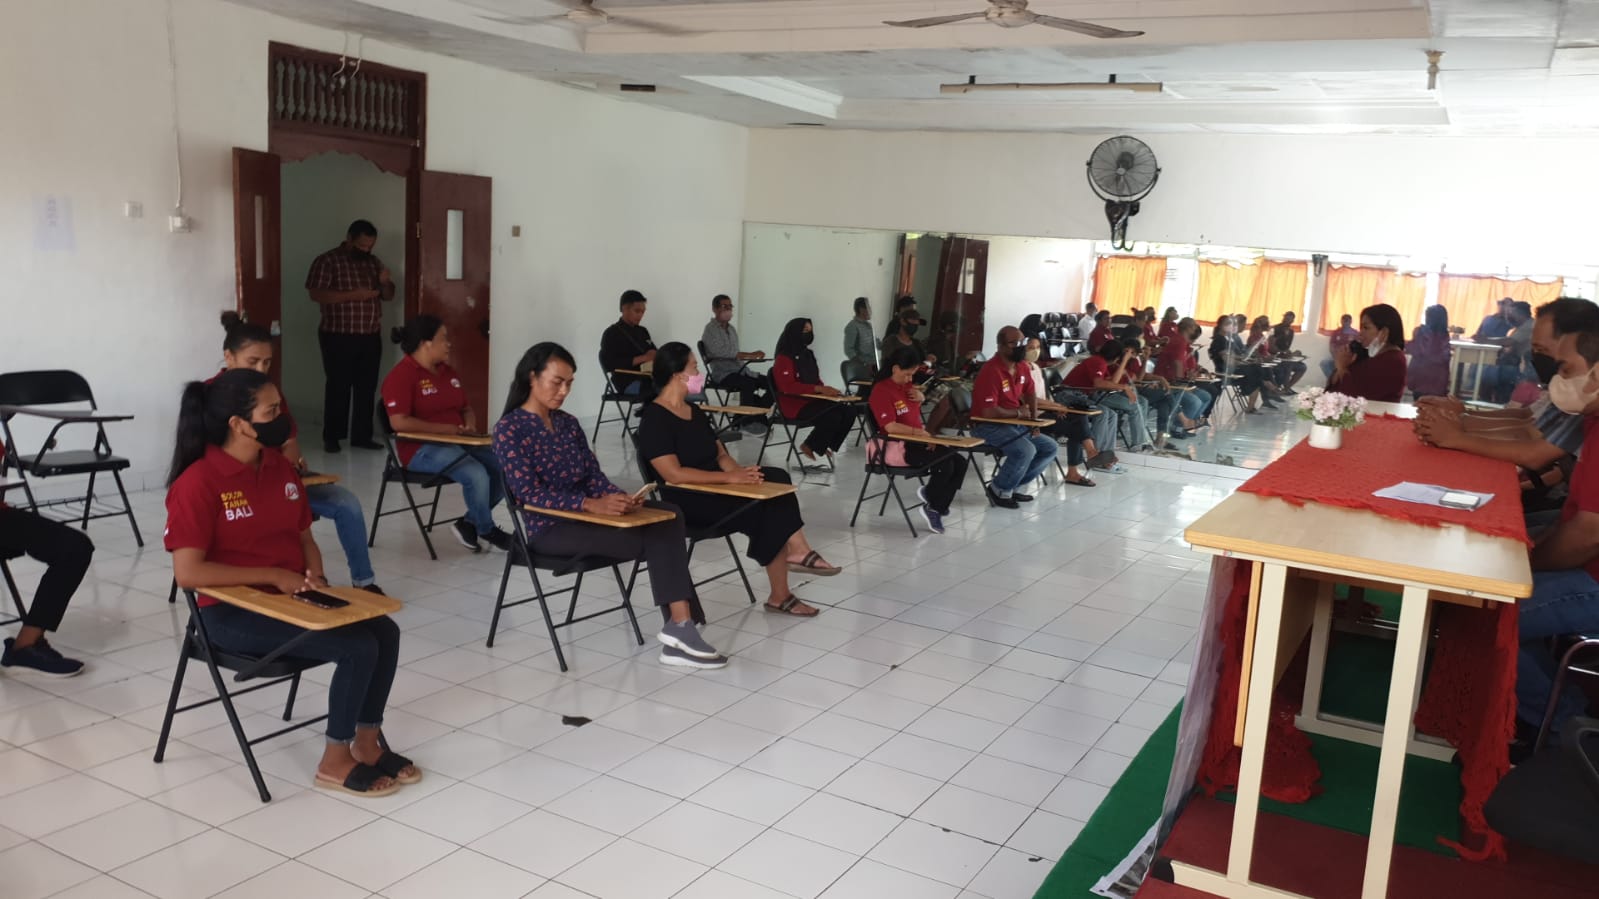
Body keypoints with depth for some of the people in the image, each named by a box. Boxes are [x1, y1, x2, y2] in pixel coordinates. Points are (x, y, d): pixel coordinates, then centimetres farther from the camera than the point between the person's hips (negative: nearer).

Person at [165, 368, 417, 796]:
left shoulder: (281, 467, 6)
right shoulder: (197, 483, -17)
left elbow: (304, 537, 16)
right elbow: (188, 572, -22)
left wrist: (315, 576, -5)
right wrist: (273, 576, -20)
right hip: (232, 612, -7)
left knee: (385, 630, -13)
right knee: (358, 647, -22)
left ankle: (367, 743, 4)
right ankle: (335, 762, -3)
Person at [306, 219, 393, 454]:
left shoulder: (374, 262, 12)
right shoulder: (327, 261, -6)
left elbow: (388, 296, 15)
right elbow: (316, 294, -15)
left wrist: (385, 283, -8)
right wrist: (353, 295, -21)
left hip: (371, 337, 5)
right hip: (338, 337, -5)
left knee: (367, 388, 6)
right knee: (338, 387, -2)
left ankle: (362, 436, 14)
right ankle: (331, 437, 8)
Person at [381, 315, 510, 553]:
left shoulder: (448, 372, 15)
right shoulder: (401, 376, -10)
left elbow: (466, 408, 25)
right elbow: (399, 422, -21)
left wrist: (470, 425, 0)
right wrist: (447, 429, -20)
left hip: (458, 444, 8)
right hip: (421, 448, -8)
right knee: (476, 474, -31)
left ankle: (470, 523, 1)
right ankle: (486, 530, -5)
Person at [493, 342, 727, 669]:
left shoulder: (568, 424, 14)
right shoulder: (509, 429, -8)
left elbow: (594, 476, 9)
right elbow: (528, 494, -17)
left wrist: (621, 498, -15)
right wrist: (592, 504, -28)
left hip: (586, 515, 7)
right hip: (550, 527, -7)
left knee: (669, 515, -19)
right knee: (654, 539, -24)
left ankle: (679, 626, -24)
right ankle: (679, 627, -18)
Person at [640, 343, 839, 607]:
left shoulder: (694, 411, 16)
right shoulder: (654, 418, -12)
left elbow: (720, 454, 14)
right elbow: (674, 474, -23)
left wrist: (739, 470, -10)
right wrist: (729, 477, -24)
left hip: (714, 488, 8)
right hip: (686, 501, -8)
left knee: (777, 478, -18)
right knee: (766, 507, -27)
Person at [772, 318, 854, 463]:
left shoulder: (807, 354, 14)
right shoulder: (783, 358, -11)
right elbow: (788, 386, -22)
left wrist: (826, 390, -2)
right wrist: (819, 389, -26)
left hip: (812, 399, 8)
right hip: (794, 404, -8)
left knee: (848, 412, -11)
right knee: (833, 417, -28)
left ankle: (826, 445, 1)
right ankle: (810, 446, -8)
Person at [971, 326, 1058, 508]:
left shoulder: (1022, 367, 5)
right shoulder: (991, 371, -23)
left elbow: (1030, 393, 23)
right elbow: (988, 412, -29)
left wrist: (1034, 418, 5)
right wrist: (1018, 413, -13)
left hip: (1015, 425, 10)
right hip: (988, 426, -10)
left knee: (1050, 448, 6)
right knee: (1026, 450, -30)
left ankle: (1012, 486, 9)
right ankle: (999, 489, -7)